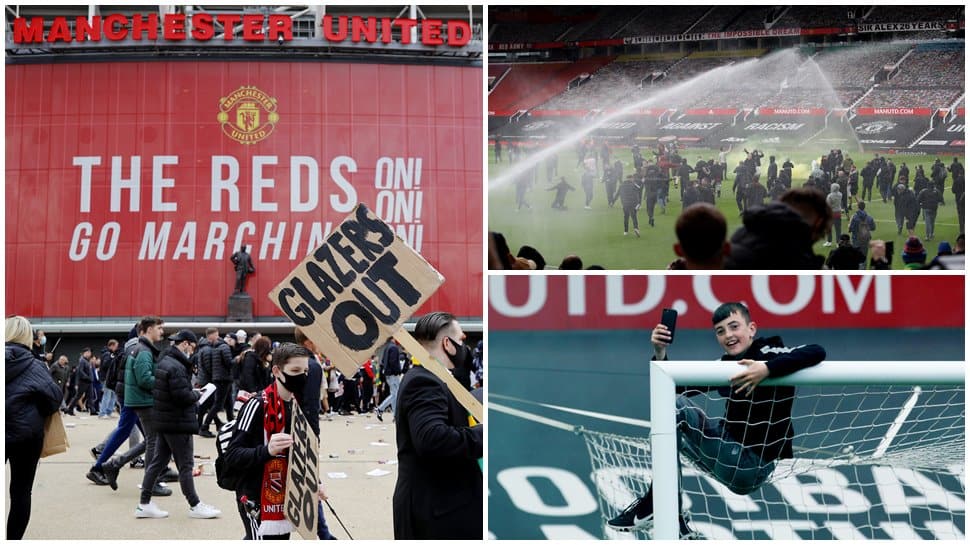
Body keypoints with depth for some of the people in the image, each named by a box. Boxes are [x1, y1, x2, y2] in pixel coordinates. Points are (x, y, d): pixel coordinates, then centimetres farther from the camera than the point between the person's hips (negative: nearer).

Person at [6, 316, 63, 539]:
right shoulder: (33, 365, -6)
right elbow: (54, 394, -14)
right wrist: (40, 413, 3)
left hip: (5, 432, 2)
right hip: (26, 433, -1)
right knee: (21, 491, 8)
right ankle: (14, 538, 9)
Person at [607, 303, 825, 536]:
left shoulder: (767, 353, -11)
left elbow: (817, 352, -28)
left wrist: (767, 369, -37)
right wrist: (660, 352, -9)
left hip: (750, 468, -8)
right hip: (732, 450, 8)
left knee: (674, 408, -15)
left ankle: (652, 506, -7)